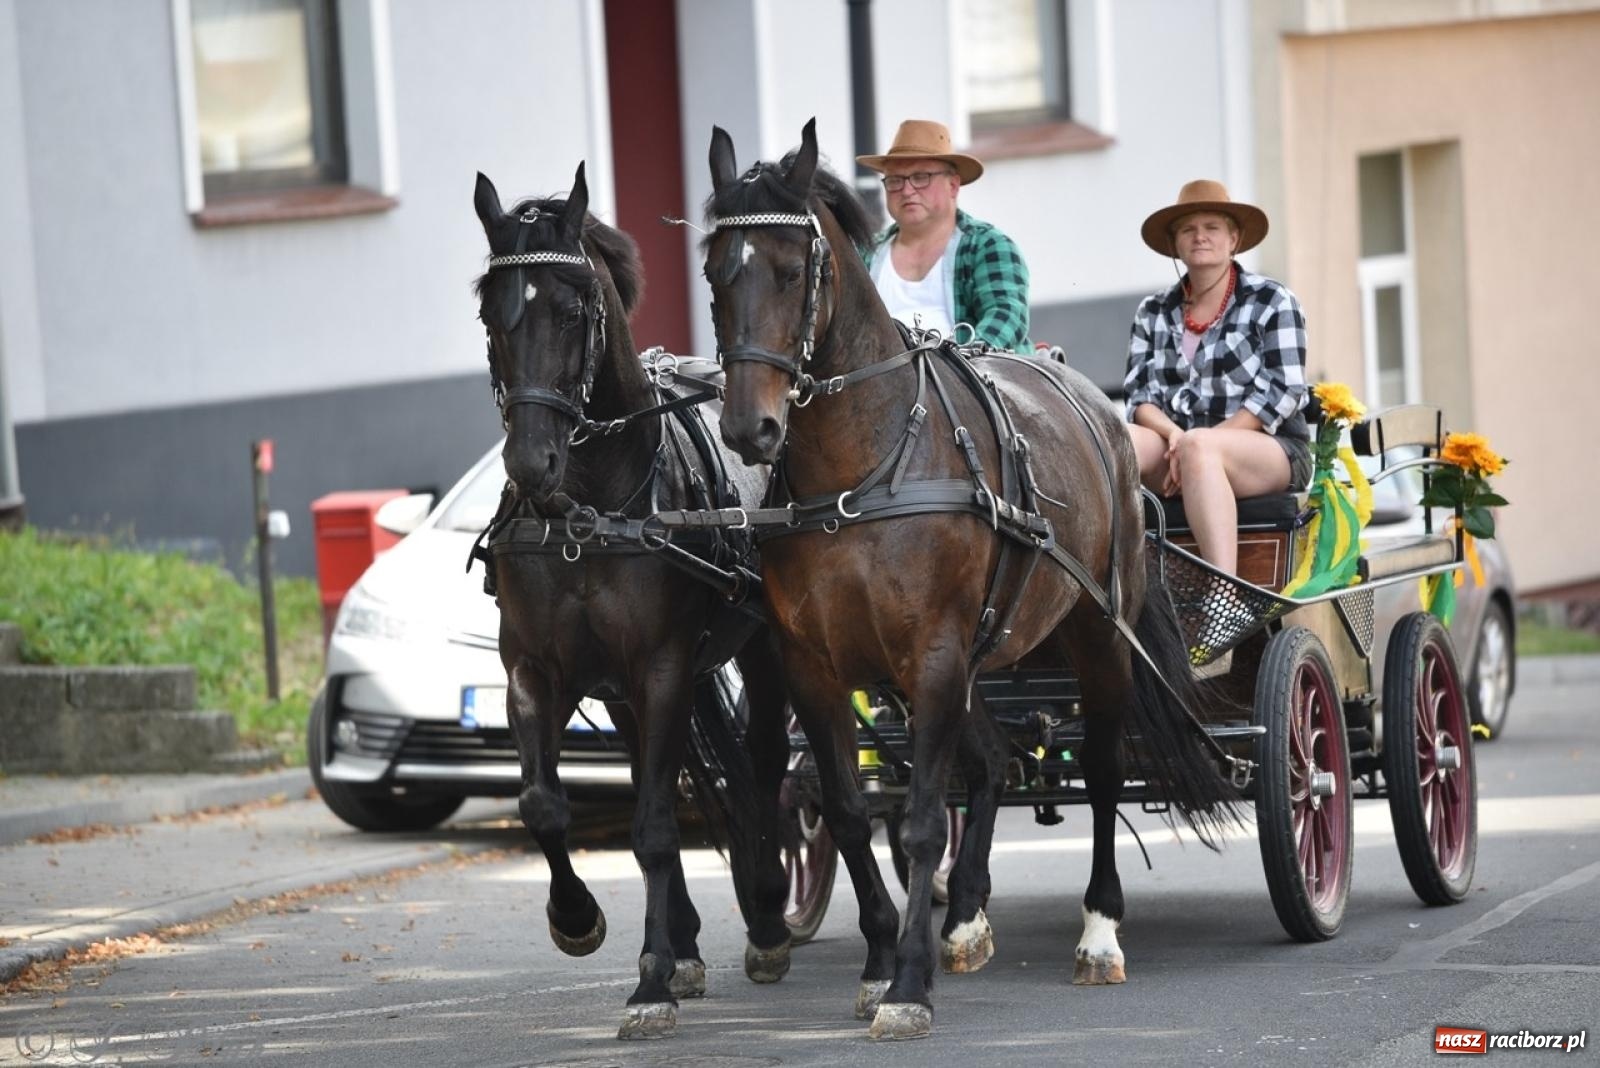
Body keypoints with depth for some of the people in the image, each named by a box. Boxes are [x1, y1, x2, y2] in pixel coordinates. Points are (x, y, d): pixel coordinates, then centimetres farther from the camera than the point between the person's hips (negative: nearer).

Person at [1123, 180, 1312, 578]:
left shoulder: (1271, 302, 5)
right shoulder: (1153, 313, 18)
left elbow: (1283, 394, -6)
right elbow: (1140, 396, 9)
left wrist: (1196, 441, -15)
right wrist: (1173, 434, -15)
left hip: (1271, 451, -4)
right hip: (1175, 445, 4)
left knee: (1199, 448, -38)